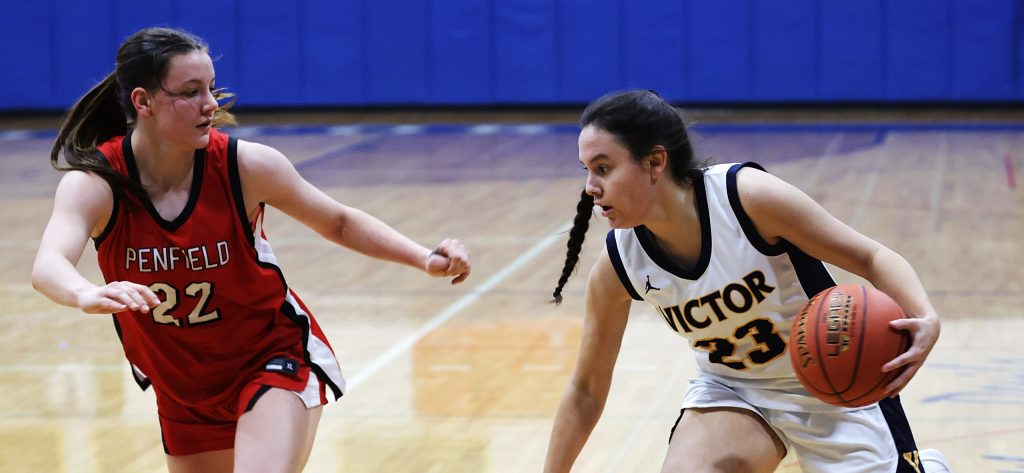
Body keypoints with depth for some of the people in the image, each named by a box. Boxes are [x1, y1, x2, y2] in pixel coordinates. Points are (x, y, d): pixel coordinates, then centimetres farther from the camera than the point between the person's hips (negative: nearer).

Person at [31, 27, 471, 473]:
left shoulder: (245, 165, -18)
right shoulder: (94, 183, -20)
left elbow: (339, 222, -2)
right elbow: (48, 266, -39)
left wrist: (425, 258, -17)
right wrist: (88, 295, -63)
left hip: (276, 359, -2)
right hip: (182, 393, 3)